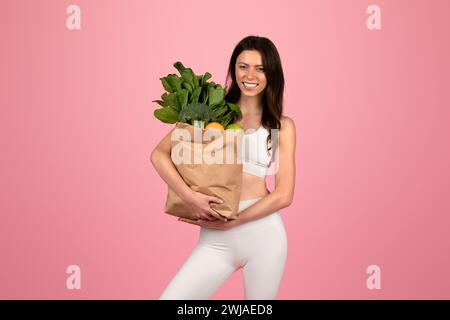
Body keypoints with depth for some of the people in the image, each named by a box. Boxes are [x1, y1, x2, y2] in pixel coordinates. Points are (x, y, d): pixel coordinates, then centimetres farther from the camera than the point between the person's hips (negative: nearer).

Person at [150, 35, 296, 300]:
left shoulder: (282, 126, 4)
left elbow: (284, 195, -2)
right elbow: (159, 155, -1)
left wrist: (229, 223, -9)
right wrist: (189, 196, -16)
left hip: (263, 233, 0)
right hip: (216, 240, 1)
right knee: (170, 296, -9)